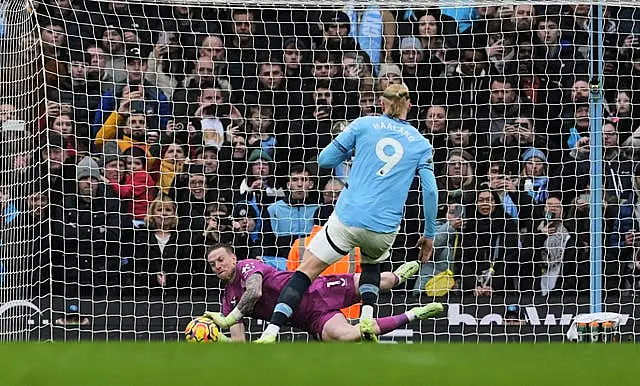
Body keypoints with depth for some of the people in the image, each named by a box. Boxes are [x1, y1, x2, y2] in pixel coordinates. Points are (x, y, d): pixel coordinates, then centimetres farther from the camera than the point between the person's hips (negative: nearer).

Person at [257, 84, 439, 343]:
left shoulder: (363, 125, 6)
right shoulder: (421, 144, 9)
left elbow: (325, 160, 8)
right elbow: (430, 191, 2)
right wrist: (429, 235, 10)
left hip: (348, 218, -2)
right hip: (385, 229, 2)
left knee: (305, 272, 2)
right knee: (371, 264, 34)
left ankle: (271, 332, -14)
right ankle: (367, 318, 10)